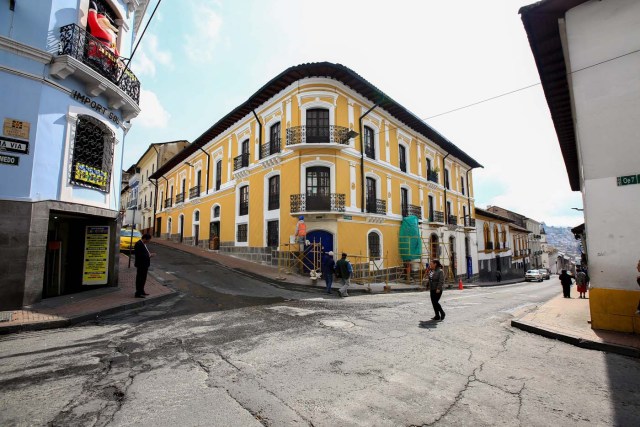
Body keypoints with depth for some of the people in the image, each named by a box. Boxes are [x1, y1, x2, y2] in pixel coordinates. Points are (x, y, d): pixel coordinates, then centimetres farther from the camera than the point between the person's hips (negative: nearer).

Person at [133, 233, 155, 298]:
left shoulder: (143, 244, 11)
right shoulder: (138, 244, -20)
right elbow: (139, 255, -26)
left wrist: (149, 254, 1)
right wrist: (149, 255, -21)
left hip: (145, 264, 10)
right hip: (141, 265, -10)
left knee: (143, 278, 18)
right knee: (140, 279, 0)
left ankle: (141, 291, 31)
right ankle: (138, 293, 10)